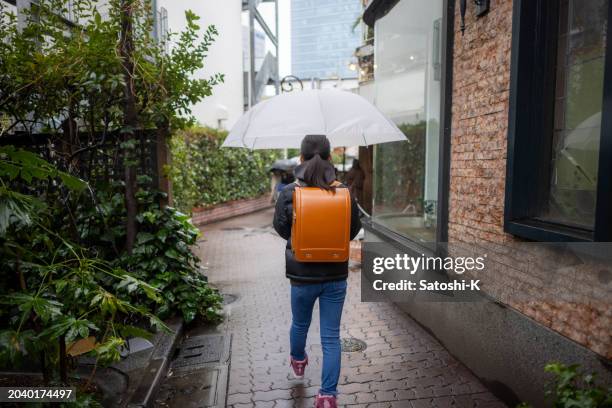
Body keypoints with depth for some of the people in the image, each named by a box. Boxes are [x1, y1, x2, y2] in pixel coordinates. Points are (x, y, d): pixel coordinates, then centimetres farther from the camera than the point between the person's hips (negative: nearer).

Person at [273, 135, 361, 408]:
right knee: (331, 336, 11)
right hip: (336, 275, 0)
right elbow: (354, 229, 3)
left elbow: (281, 229, 1)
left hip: (303, 275, 0)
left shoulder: (289, 193, -14)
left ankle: (298, 362, 53)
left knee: (300, 324, 26)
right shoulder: (344, 192, -10)